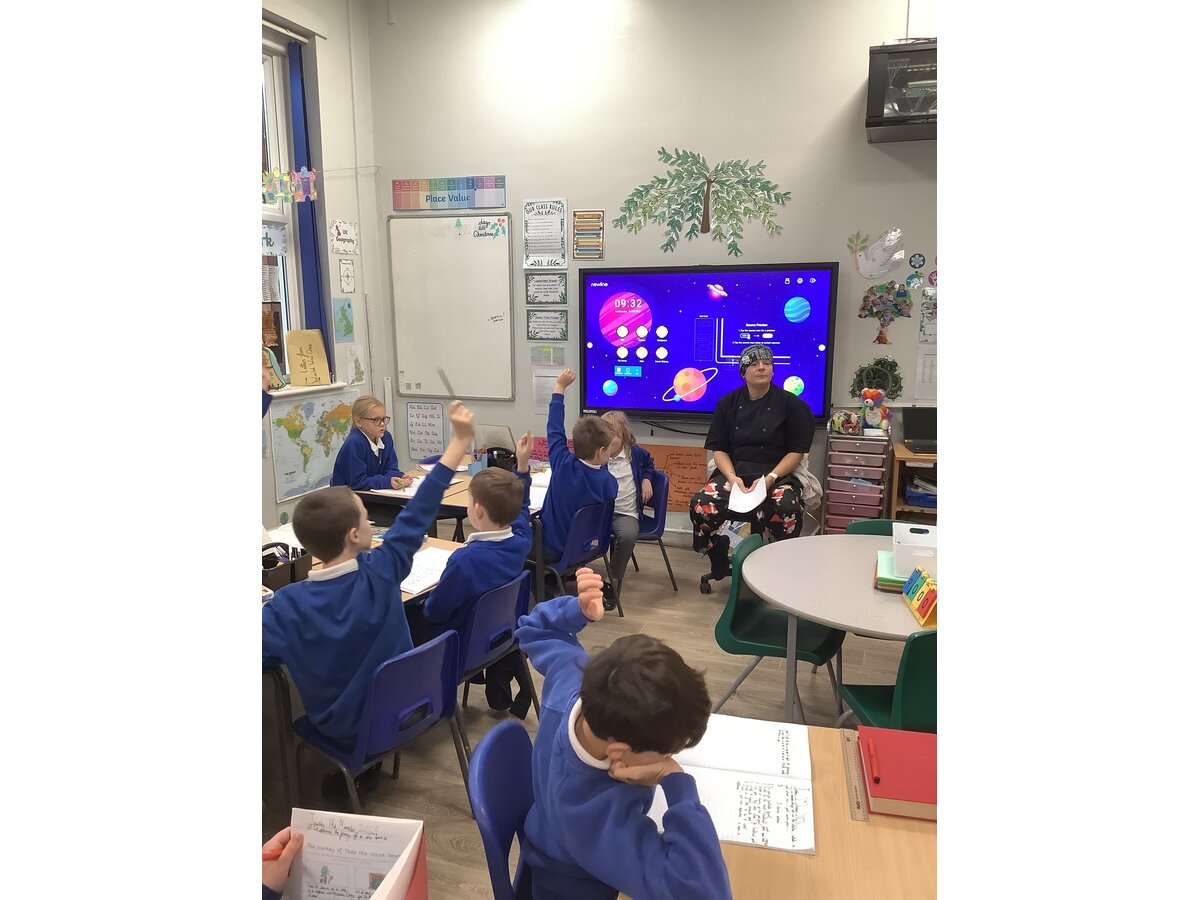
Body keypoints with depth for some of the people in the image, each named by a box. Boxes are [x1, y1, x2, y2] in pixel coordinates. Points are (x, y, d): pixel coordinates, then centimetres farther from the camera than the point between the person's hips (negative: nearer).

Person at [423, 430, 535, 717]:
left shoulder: (465, 560, -35)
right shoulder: (520, 542, -16)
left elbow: (434, 612, -21)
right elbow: (520, 509, 8)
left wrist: (426, 601, 1)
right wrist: (522, 464, 7)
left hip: (466, 649, -6)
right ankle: (502, 693, 27)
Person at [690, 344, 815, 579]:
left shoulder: (790, 404, 3)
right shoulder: (728, 403, 10)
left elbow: (797, 451, 1)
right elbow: (719, 448, 7)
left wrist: (770, 478, -15)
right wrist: (732, 477, -13)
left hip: (777, 474, -2)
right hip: (734, 472, 2)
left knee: (786, 508, -36)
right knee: (702, 505, -27)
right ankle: (720, 562, 2)